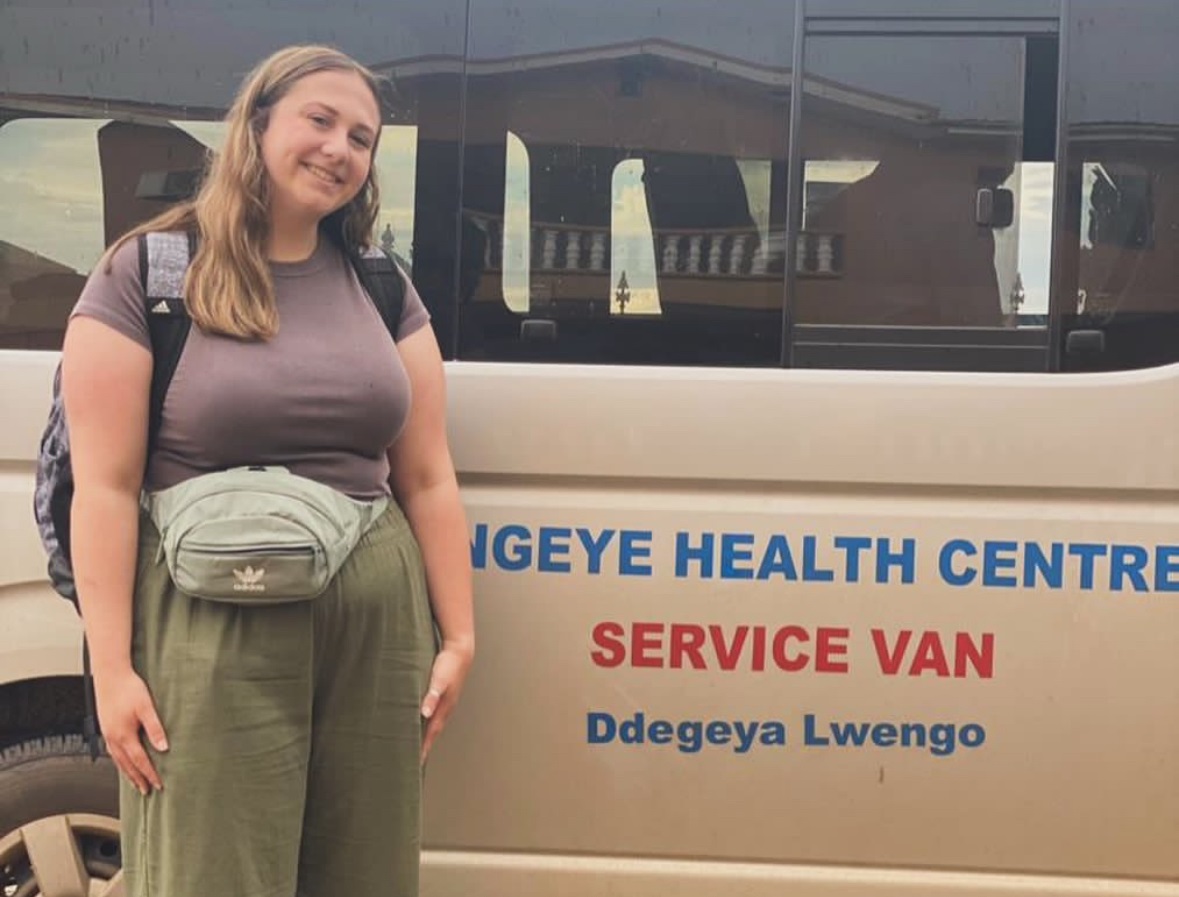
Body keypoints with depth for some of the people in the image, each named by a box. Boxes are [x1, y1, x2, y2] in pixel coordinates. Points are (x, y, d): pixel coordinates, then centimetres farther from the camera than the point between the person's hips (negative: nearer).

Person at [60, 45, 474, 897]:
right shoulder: (145, 275, -2)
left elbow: (427, 480, 11)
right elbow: (106, 486, -6)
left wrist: (458, 636, 6)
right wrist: (112, 667, -10)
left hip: (379, 623, 5)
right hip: (213, 630, -4)